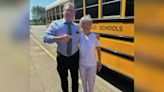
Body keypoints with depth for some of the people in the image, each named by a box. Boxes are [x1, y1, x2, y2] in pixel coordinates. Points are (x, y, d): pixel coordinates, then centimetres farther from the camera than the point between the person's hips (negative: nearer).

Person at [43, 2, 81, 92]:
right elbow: (46, 38, -18)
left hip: (74, 57, 2)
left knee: (75, 78, 20)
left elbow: (80, 41, 5)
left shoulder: (77, 26, -3)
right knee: (63, 79, 21)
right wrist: (60, 38, -32)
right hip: (62, 57, -1)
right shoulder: (55, 24, -11)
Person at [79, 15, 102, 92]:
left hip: (92, 64, -1)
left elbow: (98, 50, -3)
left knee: (91, 81, 17)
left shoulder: (95, 37, -14)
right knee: (83, 79, 23)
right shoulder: (79, 36, -13)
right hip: (82, 63, 1)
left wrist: (99, 62, 1)